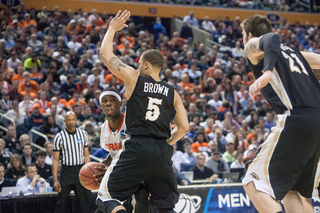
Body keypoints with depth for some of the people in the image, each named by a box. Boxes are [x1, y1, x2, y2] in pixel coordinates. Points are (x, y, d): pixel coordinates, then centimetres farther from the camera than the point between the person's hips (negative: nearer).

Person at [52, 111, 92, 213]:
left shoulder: (83, 134, 6)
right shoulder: (59, 137, -3)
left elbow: (86, 155, 11)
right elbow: (55, 160, -2)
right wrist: (55, 180, -8)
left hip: (81, 170, 2)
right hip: (66, 172, -2)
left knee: (86, 201, 1)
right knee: (62, 202, 0)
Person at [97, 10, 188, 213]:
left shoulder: (134, 79, 2)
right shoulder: (172, 93, 11)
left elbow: (105, 54, 8)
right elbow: (183, 127, 8)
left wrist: (112, 29, 22)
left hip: (136, 149, -4)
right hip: (163, 153, 4)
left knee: (107, 196, 6)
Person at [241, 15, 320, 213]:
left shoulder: (253, 45, 8)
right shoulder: (293, 51, 28)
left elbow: (271, 39, -13)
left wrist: (267, 72, -28)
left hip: (295, 119, -8)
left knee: (254, 184, -6)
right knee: (295, 189, 20)